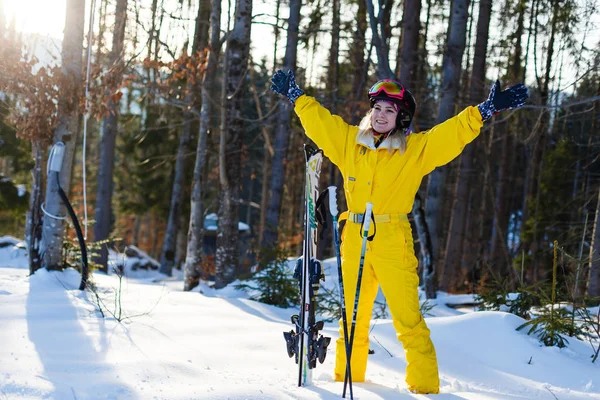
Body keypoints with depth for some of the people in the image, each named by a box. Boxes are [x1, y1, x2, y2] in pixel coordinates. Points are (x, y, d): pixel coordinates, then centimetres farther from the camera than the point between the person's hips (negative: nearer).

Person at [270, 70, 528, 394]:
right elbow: (318, 120, 21)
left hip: (393, 241, -4)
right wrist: (294, 95, 28)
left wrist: (486, 110, -15)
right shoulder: (349, 141, 10)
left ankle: (425, 384, -1)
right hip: (354, 240, 4)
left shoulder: (416, 149, 1)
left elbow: (453, 132, -6)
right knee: (352, 315, 12)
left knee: (407, 317, -7)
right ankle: (348, 375, 26)